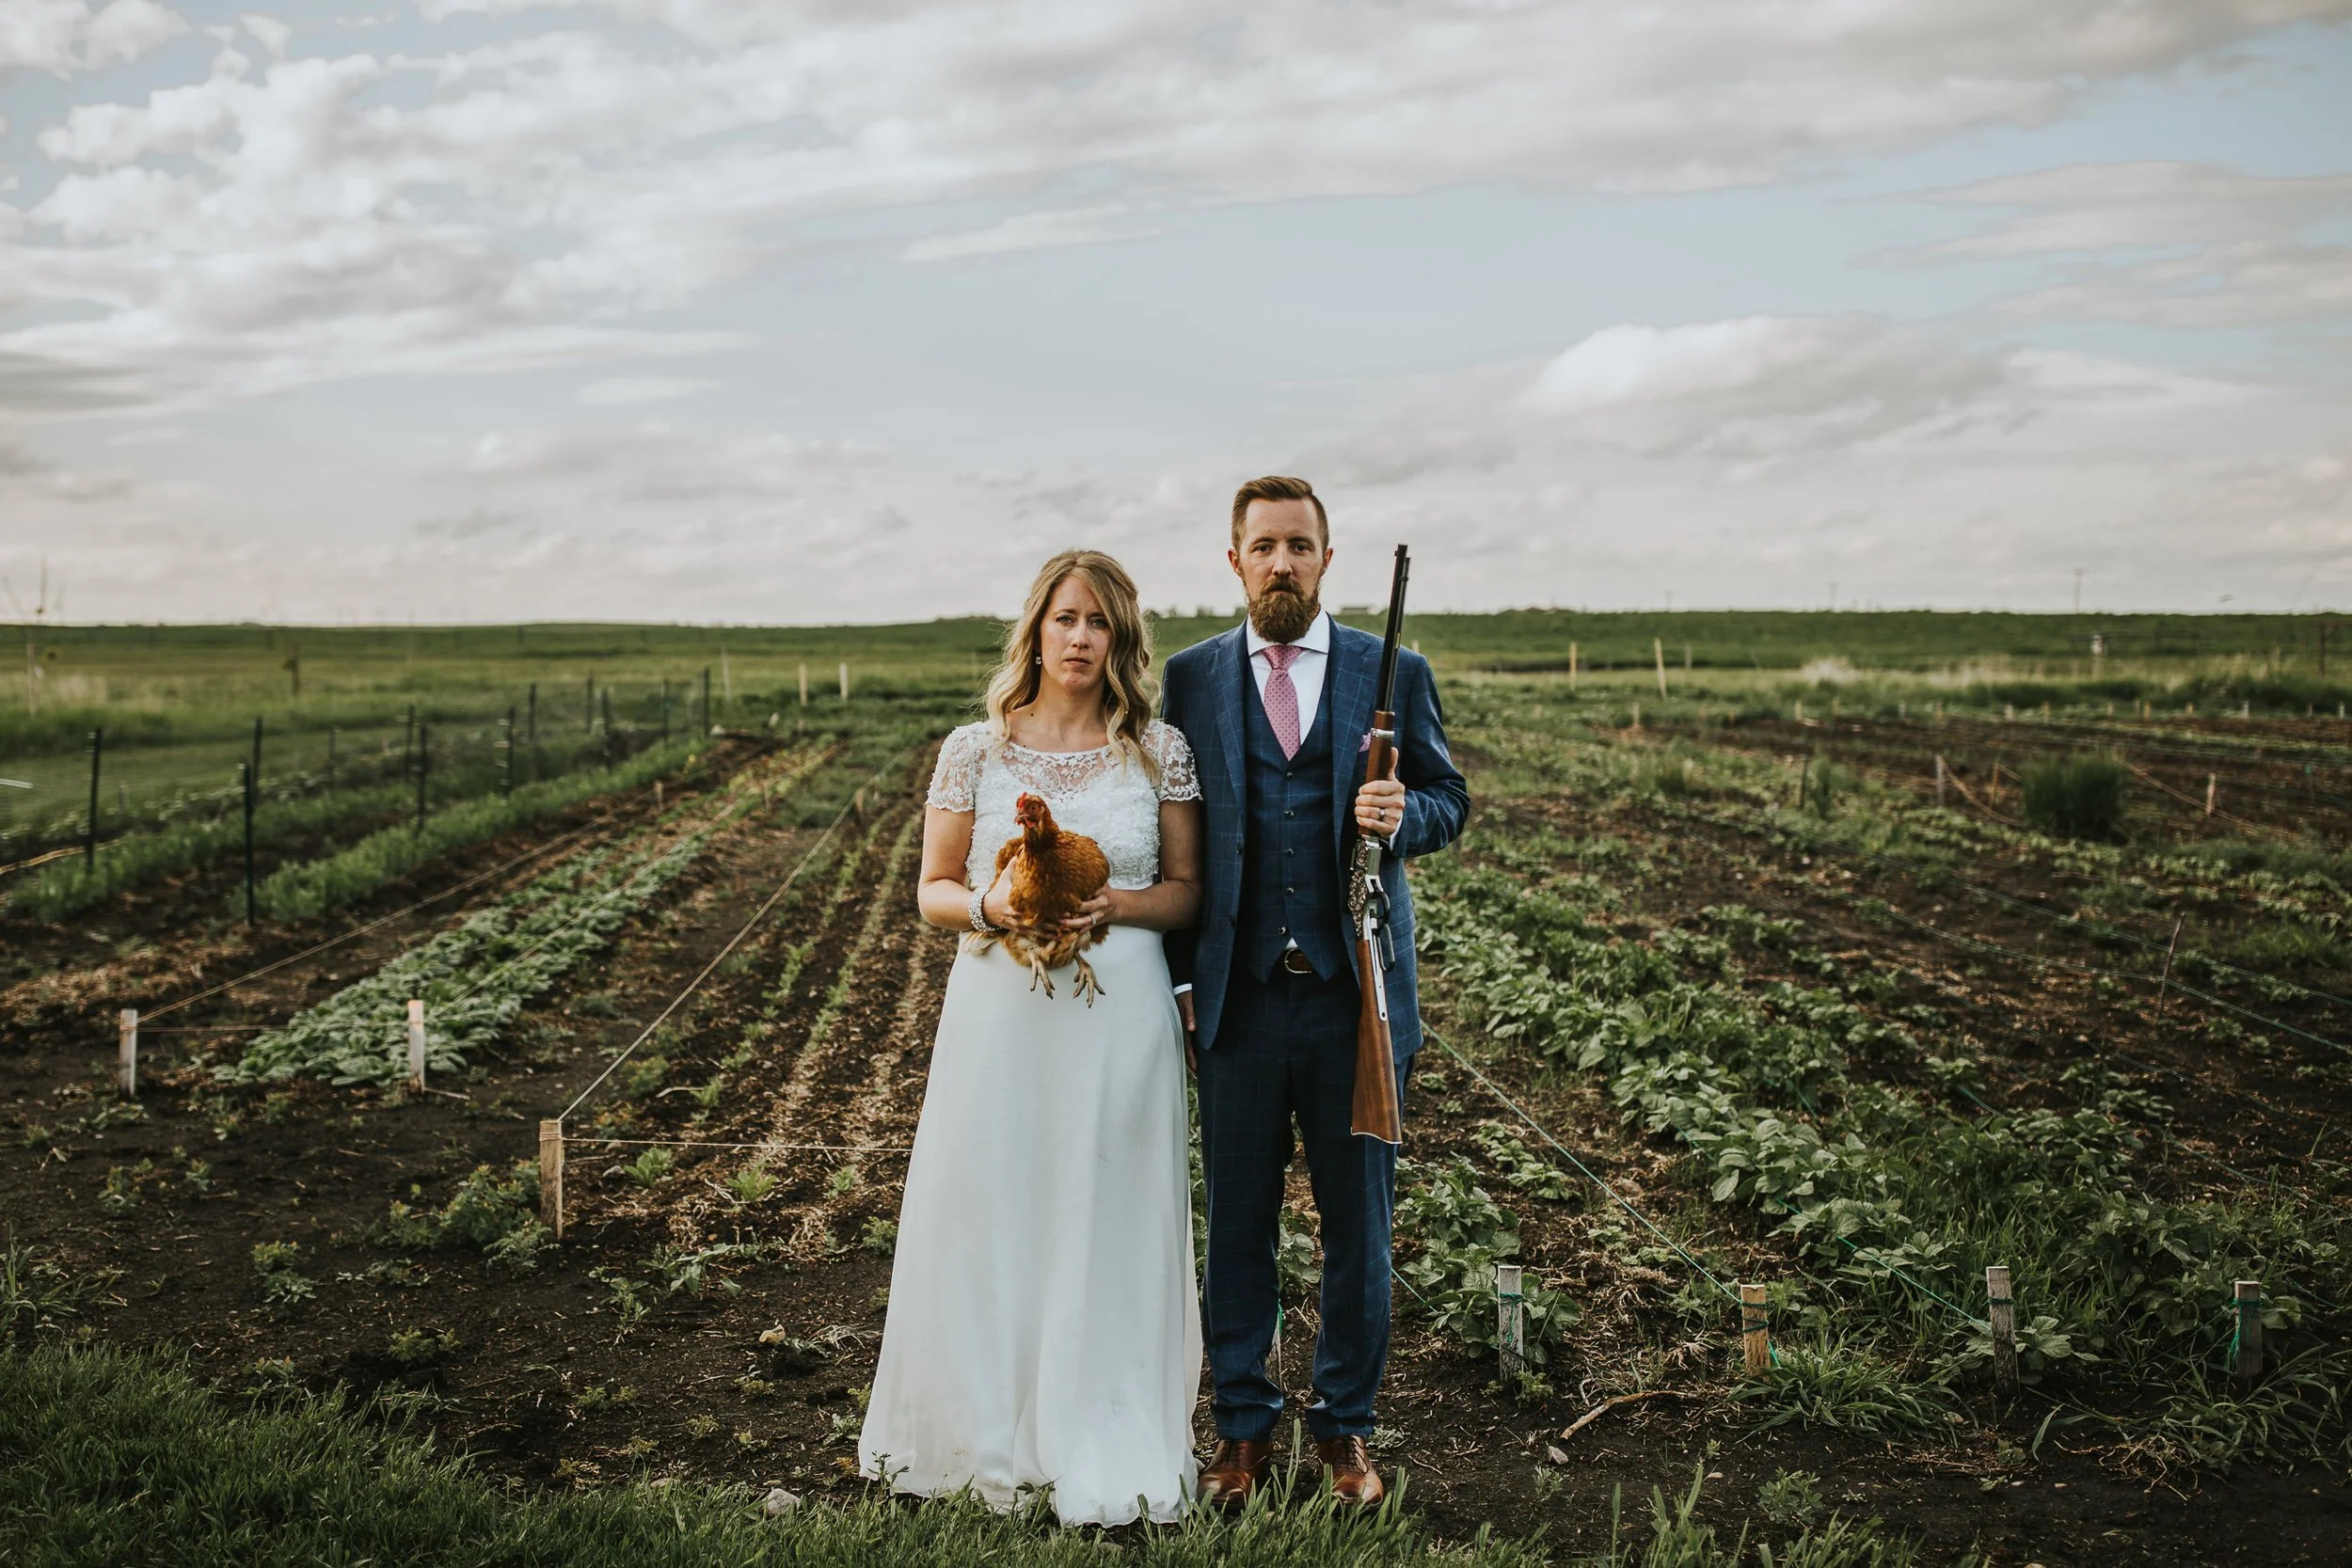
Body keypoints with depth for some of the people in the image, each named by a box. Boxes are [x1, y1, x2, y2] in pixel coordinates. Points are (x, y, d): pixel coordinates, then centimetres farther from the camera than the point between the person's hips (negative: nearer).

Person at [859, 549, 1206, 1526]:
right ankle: (988, 1436, 22)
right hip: (1000, 1014, 0)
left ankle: (1104, 1458, 19)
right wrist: (992, 905, -14)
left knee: (1108, 1226, 5)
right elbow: (933, 891, 7)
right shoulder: (975, 751, 2)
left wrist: (1115, 904, -13)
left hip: (1120, 1016, 0)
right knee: (988, 1219, 6)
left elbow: (1188, 891, 6)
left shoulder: (1160, 750, 3)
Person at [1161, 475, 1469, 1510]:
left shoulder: (1395, 673, 4)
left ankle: (1345, 1426, 25)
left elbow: (1449, 797, 10)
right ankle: (1243, 1426, 23)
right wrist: (1179, 979, 2)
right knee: (1236, 1222, 8)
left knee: (1359, 1222, 8)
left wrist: (1404, 816, -15)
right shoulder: (1191, 678, 6)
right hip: (1238, 997, 0)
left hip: (1357, 995, 0)